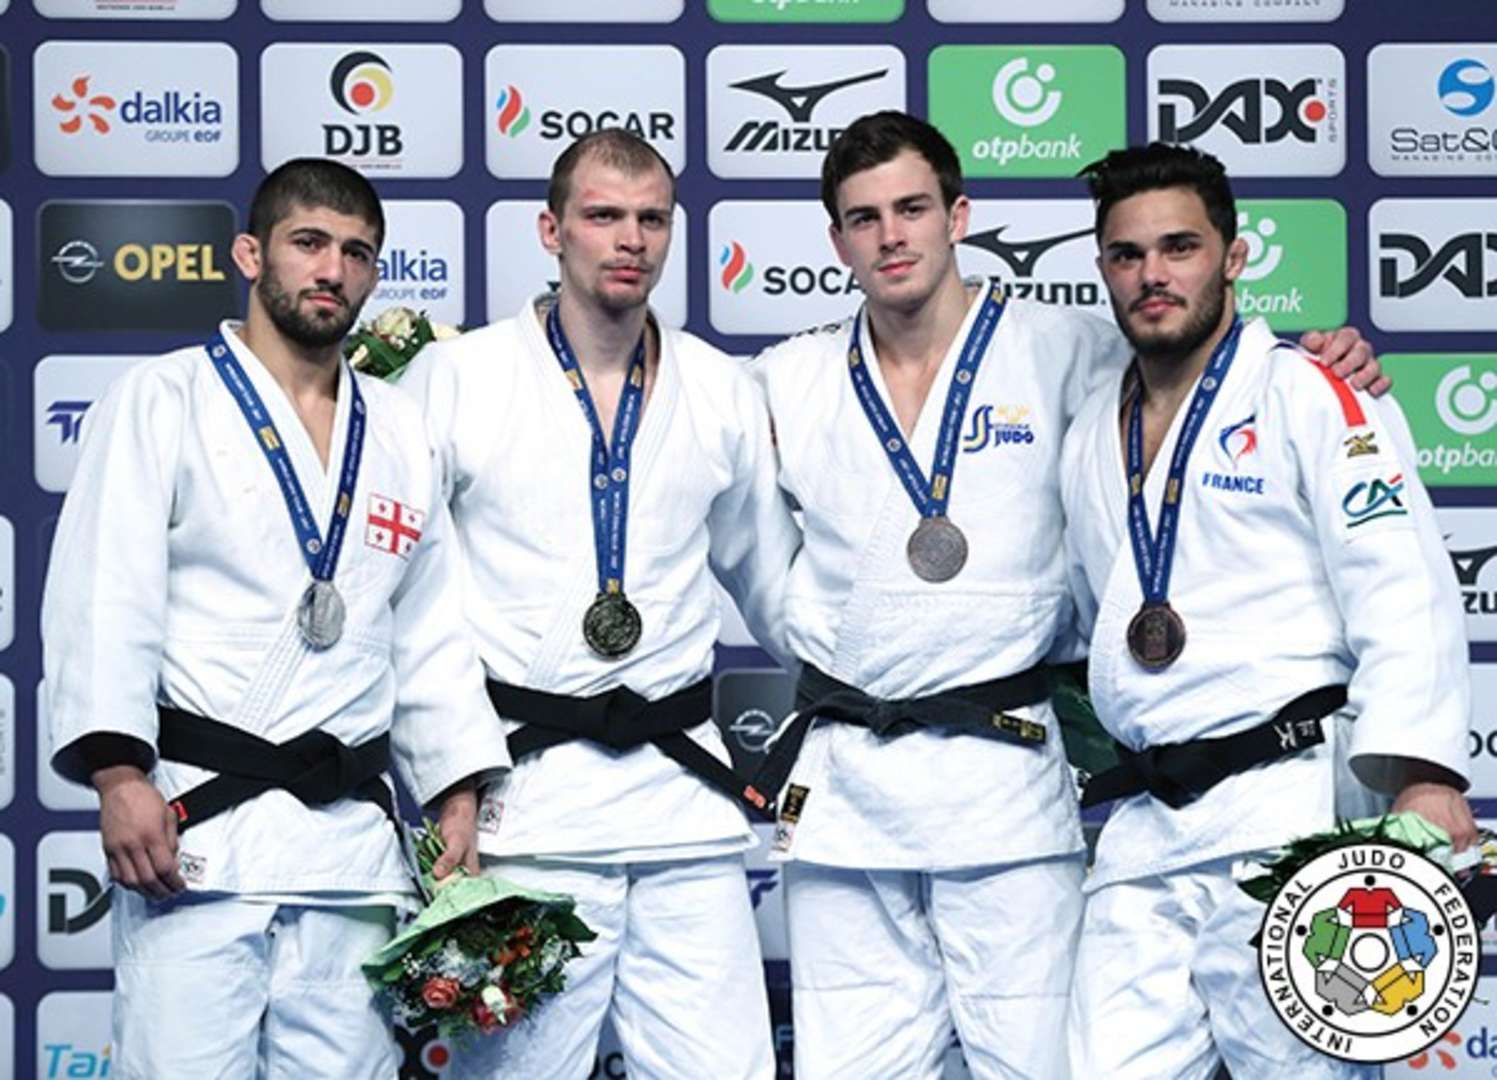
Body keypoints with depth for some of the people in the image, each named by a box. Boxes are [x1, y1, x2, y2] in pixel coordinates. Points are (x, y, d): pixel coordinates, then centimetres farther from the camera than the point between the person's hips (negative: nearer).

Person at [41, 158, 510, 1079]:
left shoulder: (402, 433, 18)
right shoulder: (164, 400, 3)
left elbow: (432, 630, 19)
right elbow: (103, 595, -6)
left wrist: (460, 794, 10)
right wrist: (118, 771, -16)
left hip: (351, 827, 4)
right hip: (196, 820, -4)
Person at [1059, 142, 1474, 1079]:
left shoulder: (1309, 392, -3)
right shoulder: (1091, 433, 18)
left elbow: (1402, 590, -12)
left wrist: (1424, 775, -22)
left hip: (1289, 812, -6)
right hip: (1145, 827, 6)